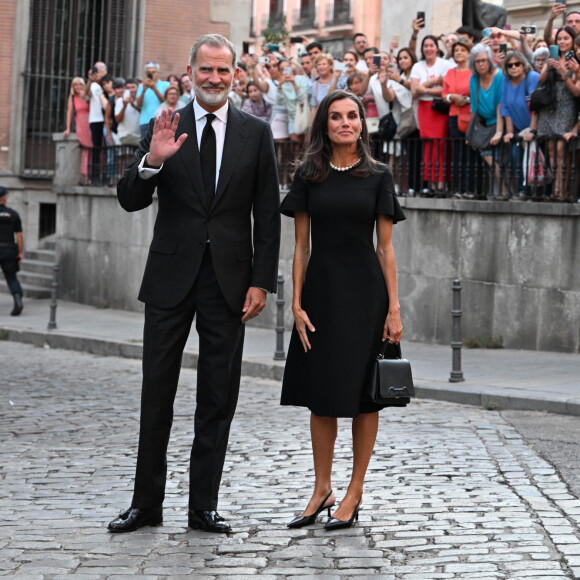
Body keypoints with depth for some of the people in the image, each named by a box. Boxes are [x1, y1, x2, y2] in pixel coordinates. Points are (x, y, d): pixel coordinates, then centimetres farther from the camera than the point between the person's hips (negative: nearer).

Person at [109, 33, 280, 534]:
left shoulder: (256, 134, 4)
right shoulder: (165, 129, 2)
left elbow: (267, 214, 3)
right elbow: (130, 201, -2)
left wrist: (262, 281, -4)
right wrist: (152, 160, -21)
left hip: (229, 280, 0)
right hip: (171, 277, 0)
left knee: (218, 398, 5)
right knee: (156, 394, 4)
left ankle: (203, 506, 13)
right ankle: (146, 503, 14)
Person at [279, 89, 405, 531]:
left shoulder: (378, 177, 2)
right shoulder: (309, 176, 5)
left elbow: (385, 248, 1)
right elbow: (301, 246, 5)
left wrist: (394, 307, -5)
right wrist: (297, 303, -4)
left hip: (365, 291, -1)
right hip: (320, 290, 2)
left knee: (363, 393, 2)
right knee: (320, 394, 5)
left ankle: (356, 492, 11)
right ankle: (322, 490, 16)